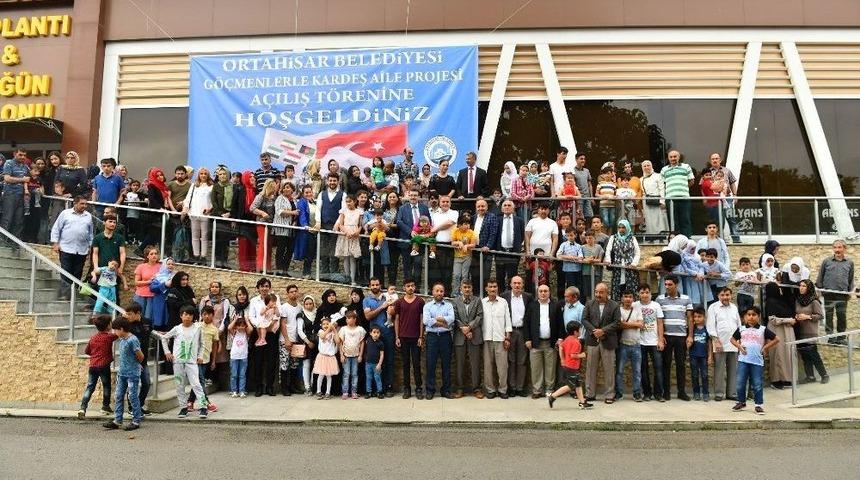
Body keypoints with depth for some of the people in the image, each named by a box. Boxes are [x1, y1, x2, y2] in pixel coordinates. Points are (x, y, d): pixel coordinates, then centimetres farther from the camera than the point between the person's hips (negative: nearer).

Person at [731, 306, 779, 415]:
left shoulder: (763, 330, 2)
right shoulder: (741, 329, 7)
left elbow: (776, 339, 6)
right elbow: (733, 339, 18)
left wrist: (765, 348, 1)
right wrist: (739, 346, 2)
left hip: (757, 361, -2)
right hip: (743, 360, 2)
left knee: (757, 384, 1)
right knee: (740, 383, 6)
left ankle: (759, 405, 12)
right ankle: (741, 402, 20)